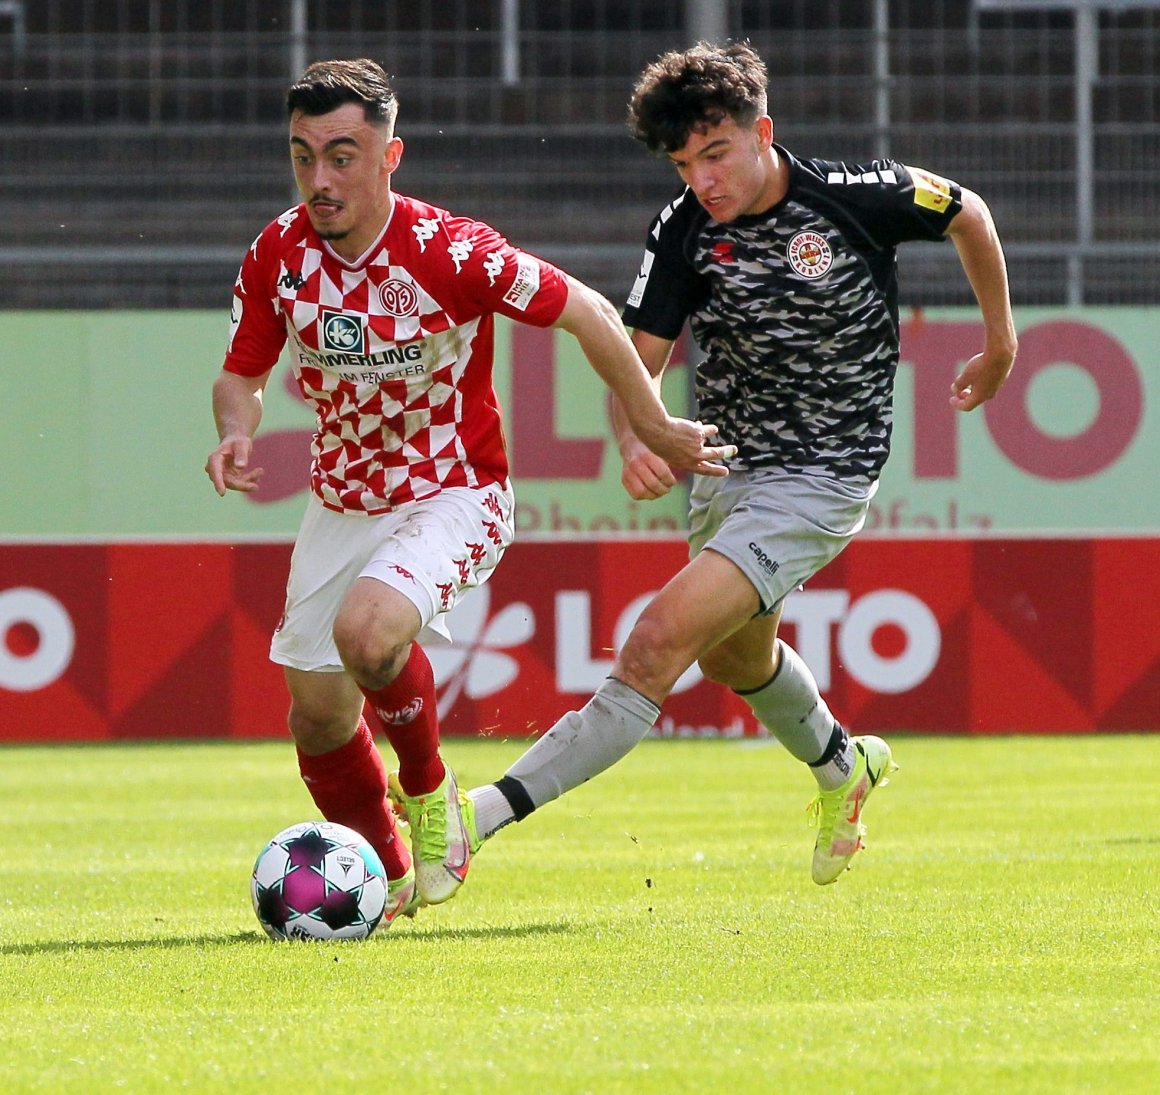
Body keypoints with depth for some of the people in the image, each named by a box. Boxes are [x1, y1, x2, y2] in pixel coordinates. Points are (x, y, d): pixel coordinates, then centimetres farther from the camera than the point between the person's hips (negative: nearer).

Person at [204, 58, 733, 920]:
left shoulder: (449, 253, -24)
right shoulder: (277, 256, -9)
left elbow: (589, 314, -12)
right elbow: (242, 373, 7)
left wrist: (656, 429, -4)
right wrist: (237, 433, -17)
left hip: (453, 499, -5)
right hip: (342, 506, 5)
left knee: (367, 630, -32)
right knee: (316, 711, 4)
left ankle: (431, 793, -4)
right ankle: (388, 878, 30)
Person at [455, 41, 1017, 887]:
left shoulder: (856, 198, -17)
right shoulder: (686, 231, -8)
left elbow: (967, 214, 2)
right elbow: (639, 358, -6)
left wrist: (1001, 342, 13)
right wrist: (635, 443, -28)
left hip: (820, 481, -7)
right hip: (725, 470, 7)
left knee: (659, 643, -21)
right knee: (734, 656, 29)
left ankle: (484, 816, -28)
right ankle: (842, 768, 60)